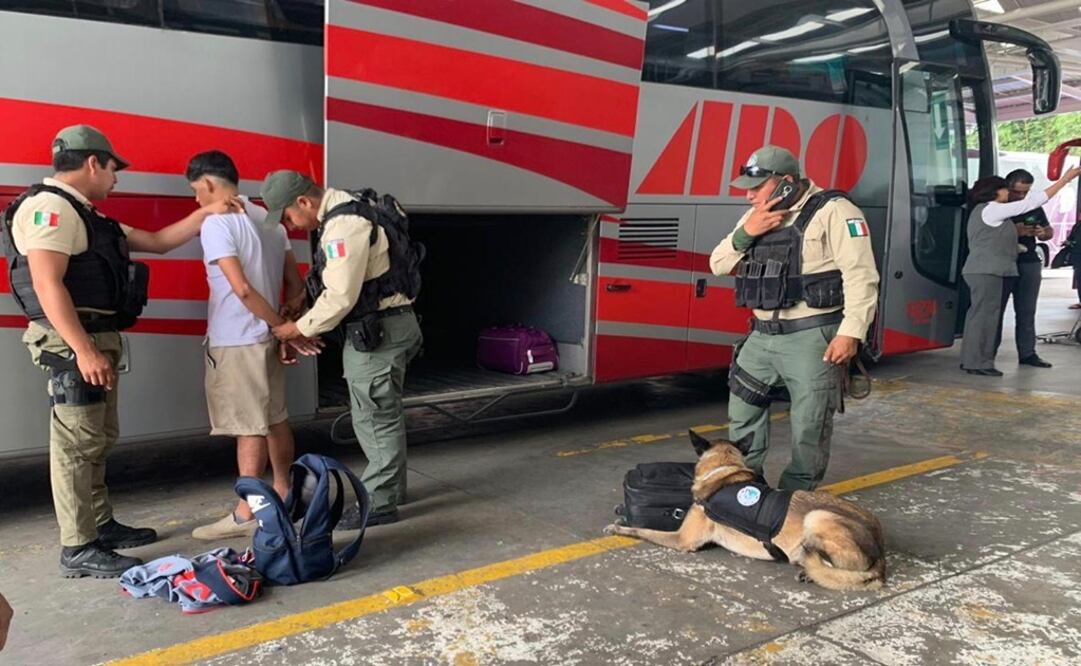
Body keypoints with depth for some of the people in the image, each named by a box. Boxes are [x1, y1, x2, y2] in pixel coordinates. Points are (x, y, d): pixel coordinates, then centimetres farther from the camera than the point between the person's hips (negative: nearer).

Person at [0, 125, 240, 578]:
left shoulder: (85, 216, 20)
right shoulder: (50, 208, -11)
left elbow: (158, 241, 25)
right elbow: (48, 285, -22)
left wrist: (207, 213, 19)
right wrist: (83, 350, -27)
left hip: (97, 340, 11)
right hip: (72, 343, -11)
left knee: (98, 439, 17)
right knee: (76, 443, -7)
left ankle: (101, 525, 29)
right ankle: (78, 550, -1)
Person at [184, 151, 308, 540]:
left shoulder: (216, 223, -13)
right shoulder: (268, 220, 11)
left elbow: (243, 289, -21)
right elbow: (297, 285, 10)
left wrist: (284, 328, -14)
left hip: (236, 342, -8)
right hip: (265, 338, 8)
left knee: (249, 428, -4)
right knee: (275, 419, 15)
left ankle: (246, 515, 5)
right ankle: (283, 494, 27)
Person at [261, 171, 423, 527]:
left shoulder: (344, 224, -19)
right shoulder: (344, 213, 14)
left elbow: (340, 296, -22)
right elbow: (336, 285, 17)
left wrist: (299, 329, -10)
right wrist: (304, 313, 8)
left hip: (378, 330, -11)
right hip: (378, 327, 11)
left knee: (375, 417, -2)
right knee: (380, 412, 18)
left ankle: (378, 502, 8)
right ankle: (391, 486, 31)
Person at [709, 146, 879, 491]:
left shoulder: (833, 212, -10)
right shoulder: (756, 216, 13)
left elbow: (860, 277, -15)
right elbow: (718, 265, 11)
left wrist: (851, 332, -22)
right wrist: (746, 233, -6)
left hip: (812, 337, -7)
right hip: (761, 336, 8)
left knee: (809, 427, 1)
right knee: (742, 412, 14)